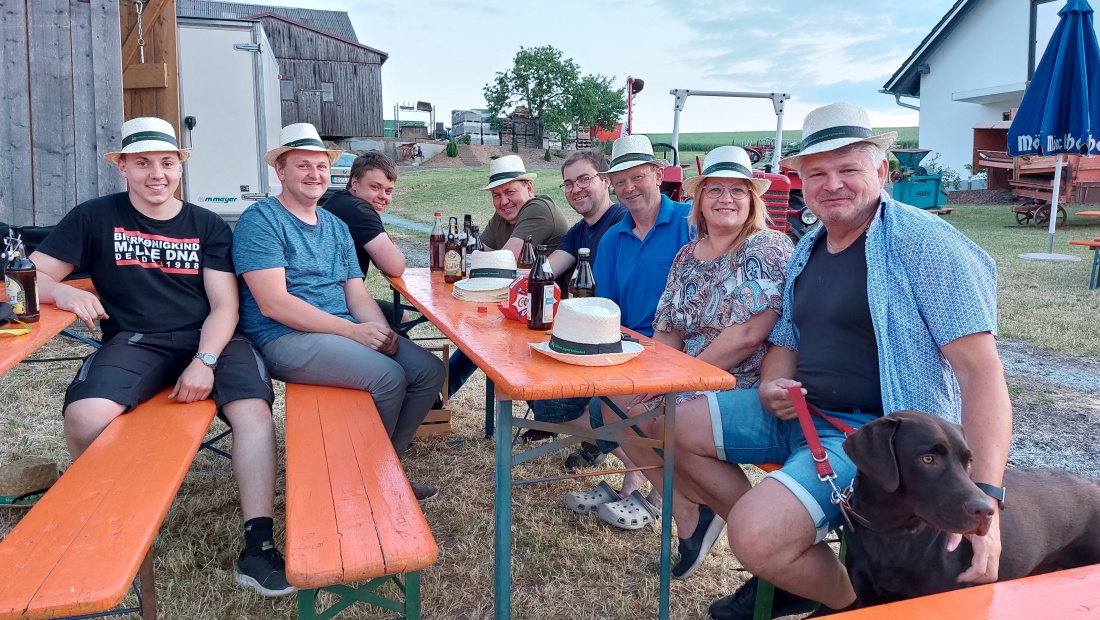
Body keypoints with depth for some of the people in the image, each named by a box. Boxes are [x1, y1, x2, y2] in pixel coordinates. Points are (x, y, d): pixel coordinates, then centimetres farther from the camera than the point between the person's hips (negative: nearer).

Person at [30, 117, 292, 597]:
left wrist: (204, 361, -16)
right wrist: (61, 291, -18)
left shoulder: (209, 227, 11)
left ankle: (258, 547, -27)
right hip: (135, 341, 0)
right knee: (84, 416, -30)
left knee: (254, 408, -29)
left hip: (208, 339, 0)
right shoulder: (95, 217, 11)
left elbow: (225, 305, 3)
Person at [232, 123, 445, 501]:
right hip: (285, 338, -8)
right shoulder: (260, 221, -7)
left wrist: (382, 332, -11)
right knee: (389, 376, -26)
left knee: (429, 371, -7)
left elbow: (357, 295, 12)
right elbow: (274, 303, -17)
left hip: (346, 331, 8)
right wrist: (352, 331, -22)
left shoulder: (336, 227, 17)